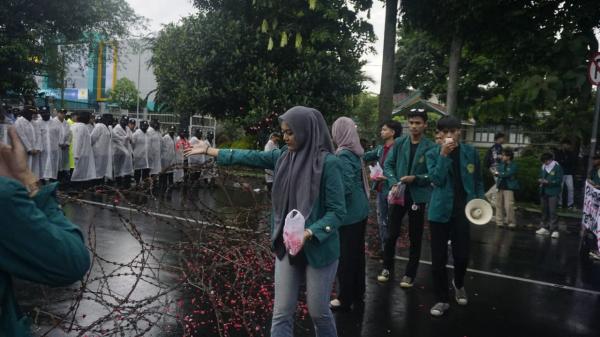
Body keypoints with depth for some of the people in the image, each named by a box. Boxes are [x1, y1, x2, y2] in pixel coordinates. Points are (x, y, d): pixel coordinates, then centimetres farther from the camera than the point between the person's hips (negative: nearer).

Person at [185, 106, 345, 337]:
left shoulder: (327, 162, -16)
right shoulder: (284, 156, 1)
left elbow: (337, 211, -15)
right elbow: (250, 158, 10)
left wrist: (308, 233, -28)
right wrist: (208, 151, 15)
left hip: (318, 248, -5)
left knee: (318, 311, 11)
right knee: (282, 312, 8)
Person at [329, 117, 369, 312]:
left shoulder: (343, 155, -19)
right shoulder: (355, 152, 7)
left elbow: (346, 187, -24)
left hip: (348, 213, -9)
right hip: (360, 210, 9)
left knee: (345, 257, 5)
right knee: (357, 253, 17)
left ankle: (346, 299, 18)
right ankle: (358, 295, 31)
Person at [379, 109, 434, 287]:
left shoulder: (430, 147, -7)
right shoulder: (399, 143, 2)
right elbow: (388, 165, 1)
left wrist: (415, 178, -21)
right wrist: (394, 183, -13)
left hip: (418, 196, -2)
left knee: (415, 237, 10)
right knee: (391, 233, 9)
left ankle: (410, 274, 24)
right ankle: (387, 267, 28)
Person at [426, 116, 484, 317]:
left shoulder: (470, 152, 2)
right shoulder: (433, 153, -2)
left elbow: (477, 180, 11)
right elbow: (437, 180, -16)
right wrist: (444, 155, -22)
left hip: (463, 210, 1)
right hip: (440, 210, -1)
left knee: (462, 255, 6)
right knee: (439, 257, 4)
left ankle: (459, 284, 39)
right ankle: (442, 299, 20)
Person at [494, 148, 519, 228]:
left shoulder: (514, 166, -7)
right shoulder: (501, 164, 12)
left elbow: (507, 174, -17)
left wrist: (498, 174, -5)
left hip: (509, 188, -6)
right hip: (500, 187, 6)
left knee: (508, 206, -10)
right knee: (499, 205, 9)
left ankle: (511, 223, 1)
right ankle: (499, 221, 18)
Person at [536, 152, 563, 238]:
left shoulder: (557, 167, -8)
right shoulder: (543, 167, 9)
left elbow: (559, 180, -11)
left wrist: (548, 182, -19)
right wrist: (540, 180, -1)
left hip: (553, 193, -6)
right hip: (544, 192, 6)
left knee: (552, 211, -9)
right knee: (544, 210, 12)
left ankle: (555, 230, -7)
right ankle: (545, 227, 21)